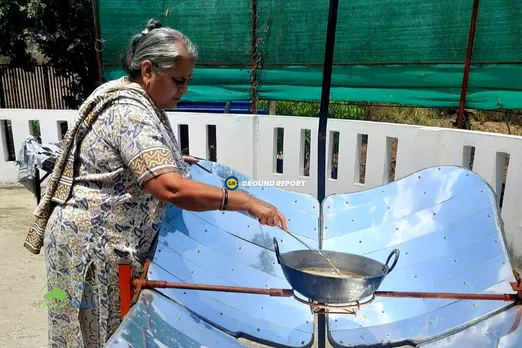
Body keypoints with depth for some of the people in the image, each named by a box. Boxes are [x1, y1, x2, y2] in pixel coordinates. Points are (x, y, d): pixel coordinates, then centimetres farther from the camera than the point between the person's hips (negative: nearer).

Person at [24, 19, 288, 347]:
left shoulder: (139, 101, 7)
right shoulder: (129, 112, -26)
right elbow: (172, 189, -38)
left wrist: (173, 160, 11)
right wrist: (248, 202, -37)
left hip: (115, 240, 10)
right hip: (93, 245, -9)